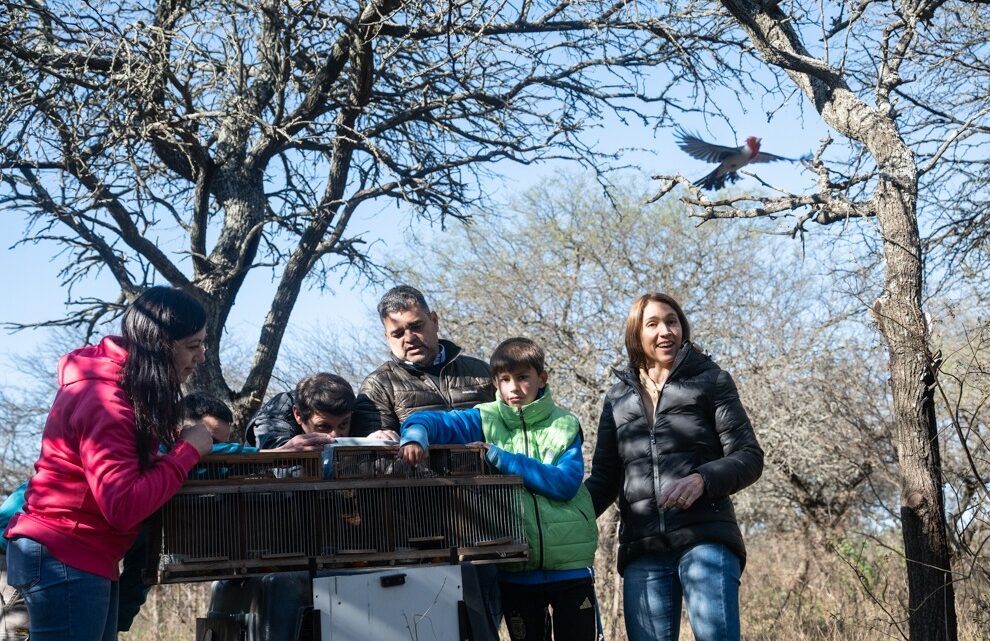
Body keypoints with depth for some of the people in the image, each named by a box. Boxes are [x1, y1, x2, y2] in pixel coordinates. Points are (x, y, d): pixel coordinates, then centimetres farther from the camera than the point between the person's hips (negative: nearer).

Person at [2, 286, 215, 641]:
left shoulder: (124, 381, 9)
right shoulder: (105, 401, -22)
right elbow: (124, 506, -28)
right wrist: (188, 450, -19)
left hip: (84, 557, 10)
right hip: (64, 559, -10)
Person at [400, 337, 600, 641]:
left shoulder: (565, 425, 0)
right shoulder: (486, 420, 1)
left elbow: (565, 483, -14)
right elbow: (430, 419, -10)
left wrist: (500, 458, -18)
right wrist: (415, 434, -34)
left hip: (570, 568, -1)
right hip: (515, 572, 1)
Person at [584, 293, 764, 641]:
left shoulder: (710, 381, 9)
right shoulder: (618, 398, 19)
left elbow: (749, 457, 3)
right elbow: (604, 478, 18)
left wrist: (701, 479, -17)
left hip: (705, 539, -3)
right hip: (643, 550, 3)